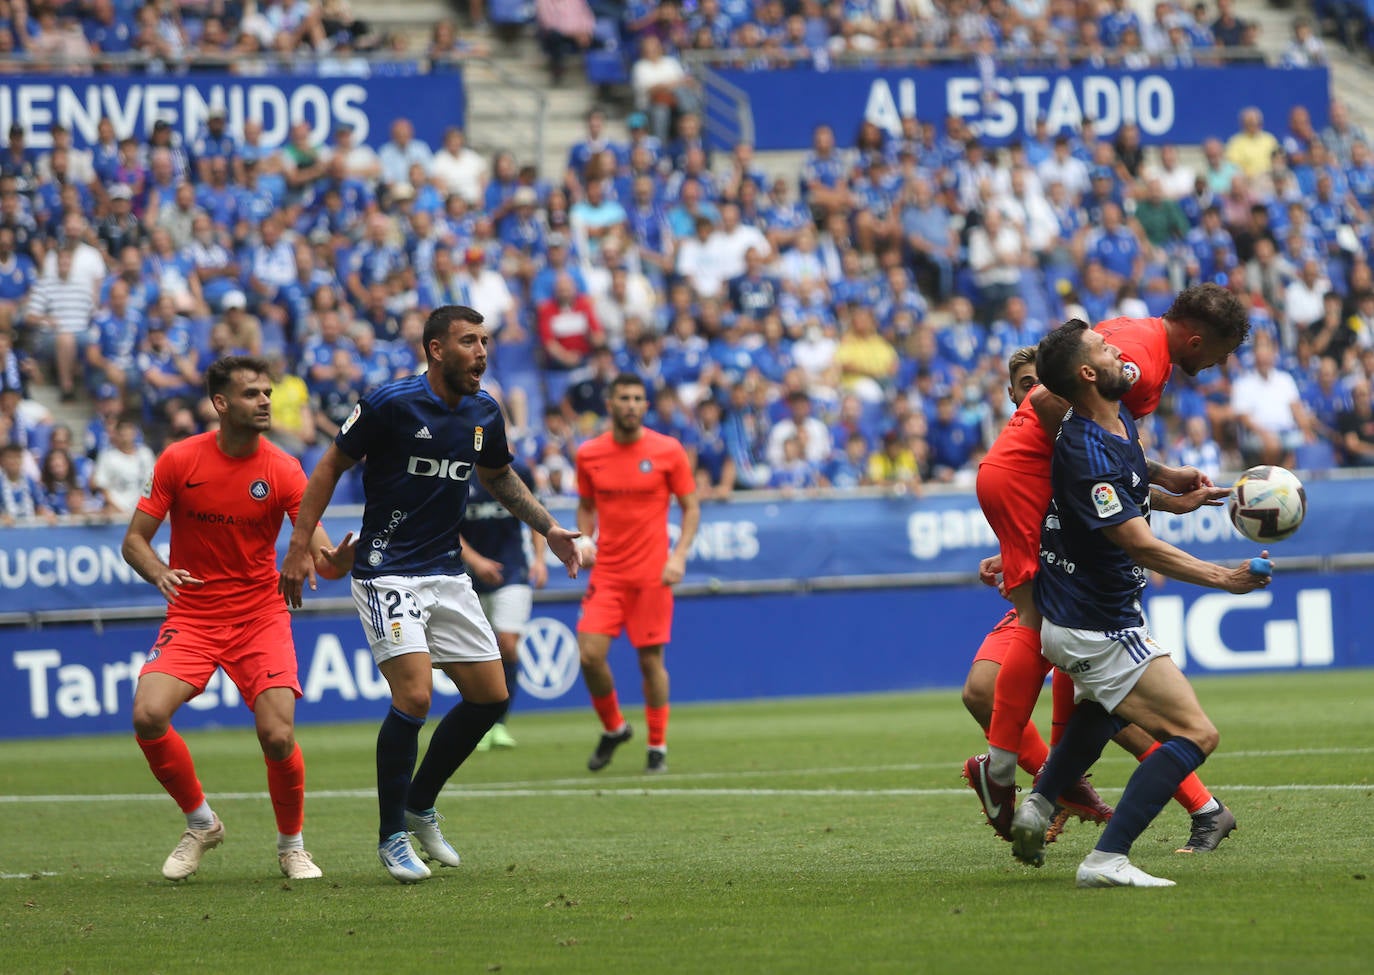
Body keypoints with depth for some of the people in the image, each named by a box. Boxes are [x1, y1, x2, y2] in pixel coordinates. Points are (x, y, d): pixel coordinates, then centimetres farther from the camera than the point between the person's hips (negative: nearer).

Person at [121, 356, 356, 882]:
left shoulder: (282, 470, -7)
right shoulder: (179, 460, -6)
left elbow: (319, 554, -13)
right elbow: (134, 539, -1)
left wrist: (336, 561, -38)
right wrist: (161, 573, -22)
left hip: (261, 616, -1)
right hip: (191, 617, 1)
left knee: (278, 736, -17)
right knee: (148, 715, -21)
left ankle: (291, 844, 12)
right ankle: (200, 823, 5)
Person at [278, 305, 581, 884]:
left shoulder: (484, 413, 5)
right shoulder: (390, 403, -14)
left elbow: (498, 476, 25)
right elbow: (330, 467, -5)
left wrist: (548, 527, 15)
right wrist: (300, 547, -10)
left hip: (448, 574, 7)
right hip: (387, 572, -7)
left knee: (491, 696, 4)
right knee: (414, 696, -19)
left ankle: (420, 805, 23)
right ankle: (392, 836, -4)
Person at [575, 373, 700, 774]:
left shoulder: (668, 451, -3)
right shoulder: (589, 454, 4)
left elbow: (691, 507, 3)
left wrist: (679, 556, -10)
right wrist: (584, 540, -2)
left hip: (652, 574, -2)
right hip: (606, 572, 2)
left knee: (651, 659, -1)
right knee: (590, 654, -9)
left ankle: (657, 747, 13)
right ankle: (613, 728, 16)